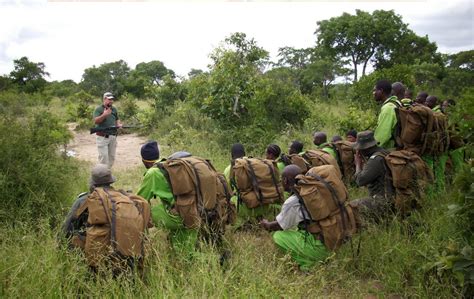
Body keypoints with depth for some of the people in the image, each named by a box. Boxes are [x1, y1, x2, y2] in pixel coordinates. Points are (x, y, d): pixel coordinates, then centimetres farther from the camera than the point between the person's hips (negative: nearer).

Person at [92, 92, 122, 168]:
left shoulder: (114, 109, 13)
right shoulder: (98, 109, -6)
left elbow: (117, 119, 24)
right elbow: (95, 121, -17)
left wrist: (118, 124, 2)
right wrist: (104, 115, -28)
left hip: (113, 136, 6)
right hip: (102, 137, -6)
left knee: (112, 156, 10)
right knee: (103, 156, -8)